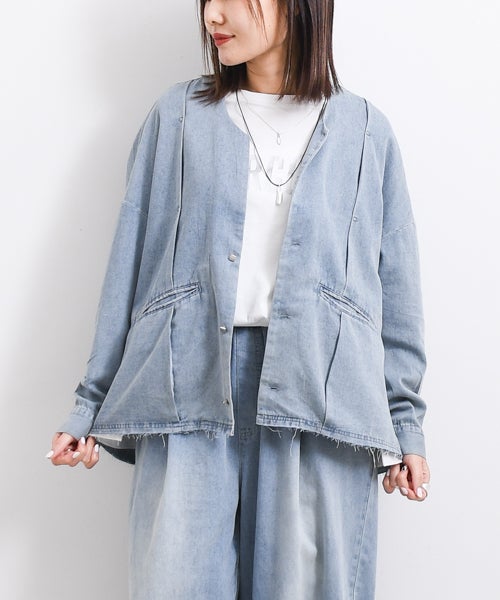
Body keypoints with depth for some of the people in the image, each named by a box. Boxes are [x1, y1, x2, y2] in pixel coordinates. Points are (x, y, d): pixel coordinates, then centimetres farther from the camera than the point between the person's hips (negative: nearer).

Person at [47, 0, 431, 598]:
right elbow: (130, 263, 10)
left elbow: (395, 284, 11)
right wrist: (92, 404, 7)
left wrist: (405, 420, 7)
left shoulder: (364, 130, 12)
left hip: (321, 392, 0)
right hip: (188, 383, 1)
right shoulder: (178, 114, 13)